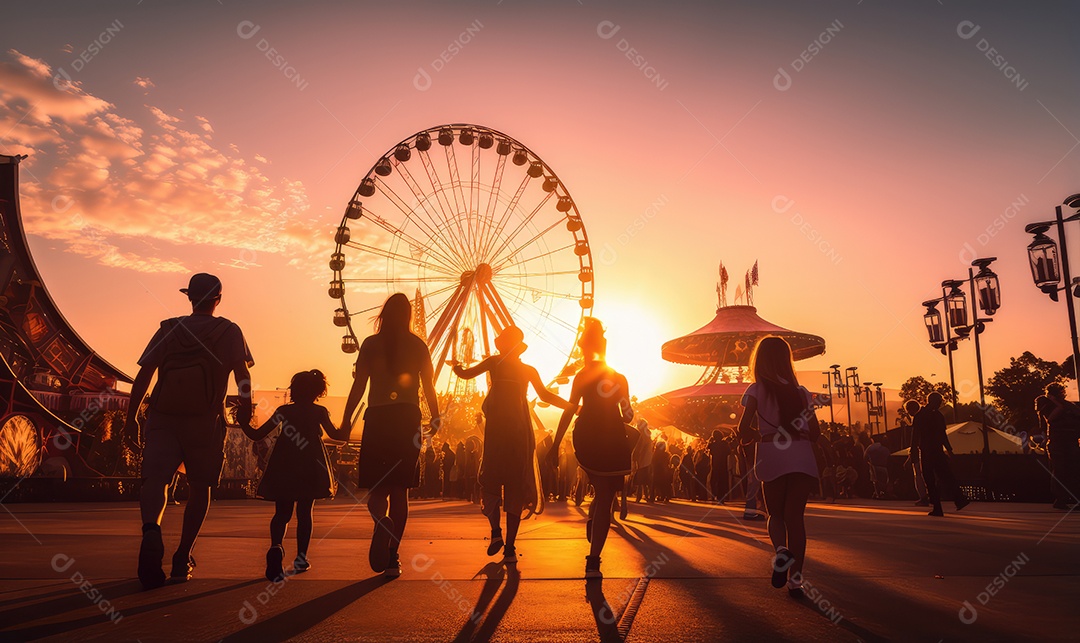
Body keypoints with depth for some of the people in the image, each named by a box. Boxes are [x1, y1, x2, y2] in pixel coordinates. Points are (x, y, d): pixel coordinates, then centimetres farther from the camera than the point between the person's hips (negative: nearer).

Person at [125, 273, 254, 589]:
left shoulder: (168, 329, 11)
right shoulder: (229, 331, 6)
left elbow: (143, 375, 6)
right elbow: (242, 371, -10)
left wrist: (131, 417, 9)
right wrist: (245, 406, -10)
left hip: (162, 418, 1)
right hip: (205, 421, -1)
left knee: (155, 477, -9)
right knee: (199, 487, 13)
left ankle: (151, 530, -40)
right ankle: (183, 558, 13)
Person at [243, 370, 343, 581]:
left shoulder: (284, 410, 9)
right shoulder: (319, 411, 6)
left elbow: (257, 435, 9)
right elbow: (335, 434, -3)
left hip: (284, 467, 1)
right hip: (310, 466, -1)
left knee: (282, 512, 4)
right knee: (304, 512, 10)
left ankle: (276, 546, -23)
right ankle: (301, 556, 7)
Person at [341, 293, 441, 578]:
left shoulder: (370, 344, 4)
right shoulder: (417, 345, 5)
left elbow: (358, 385, 0)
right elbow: (428, 386, 4)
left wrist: (347, 419, 5)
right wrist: (435, 419, 13)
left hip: (377, 418, -1)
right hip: (408, 418, 1)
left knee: (376, 486, 6)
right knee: (399, 488, 6)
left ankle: (382, 521, -28)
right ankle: (392, 557, 5)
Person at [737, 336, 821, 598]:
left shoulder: (757, 389, 1)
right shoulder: (801, 391, 11)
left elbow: (744, 428, -9)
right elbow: (815, 432, 11)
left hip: (771, 458, -2)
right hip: (802, 458, 2)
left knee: (776, 514, 14)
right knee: (795, 515, 7)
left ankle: (781, 550, -16)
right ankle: (795, 578, 1)